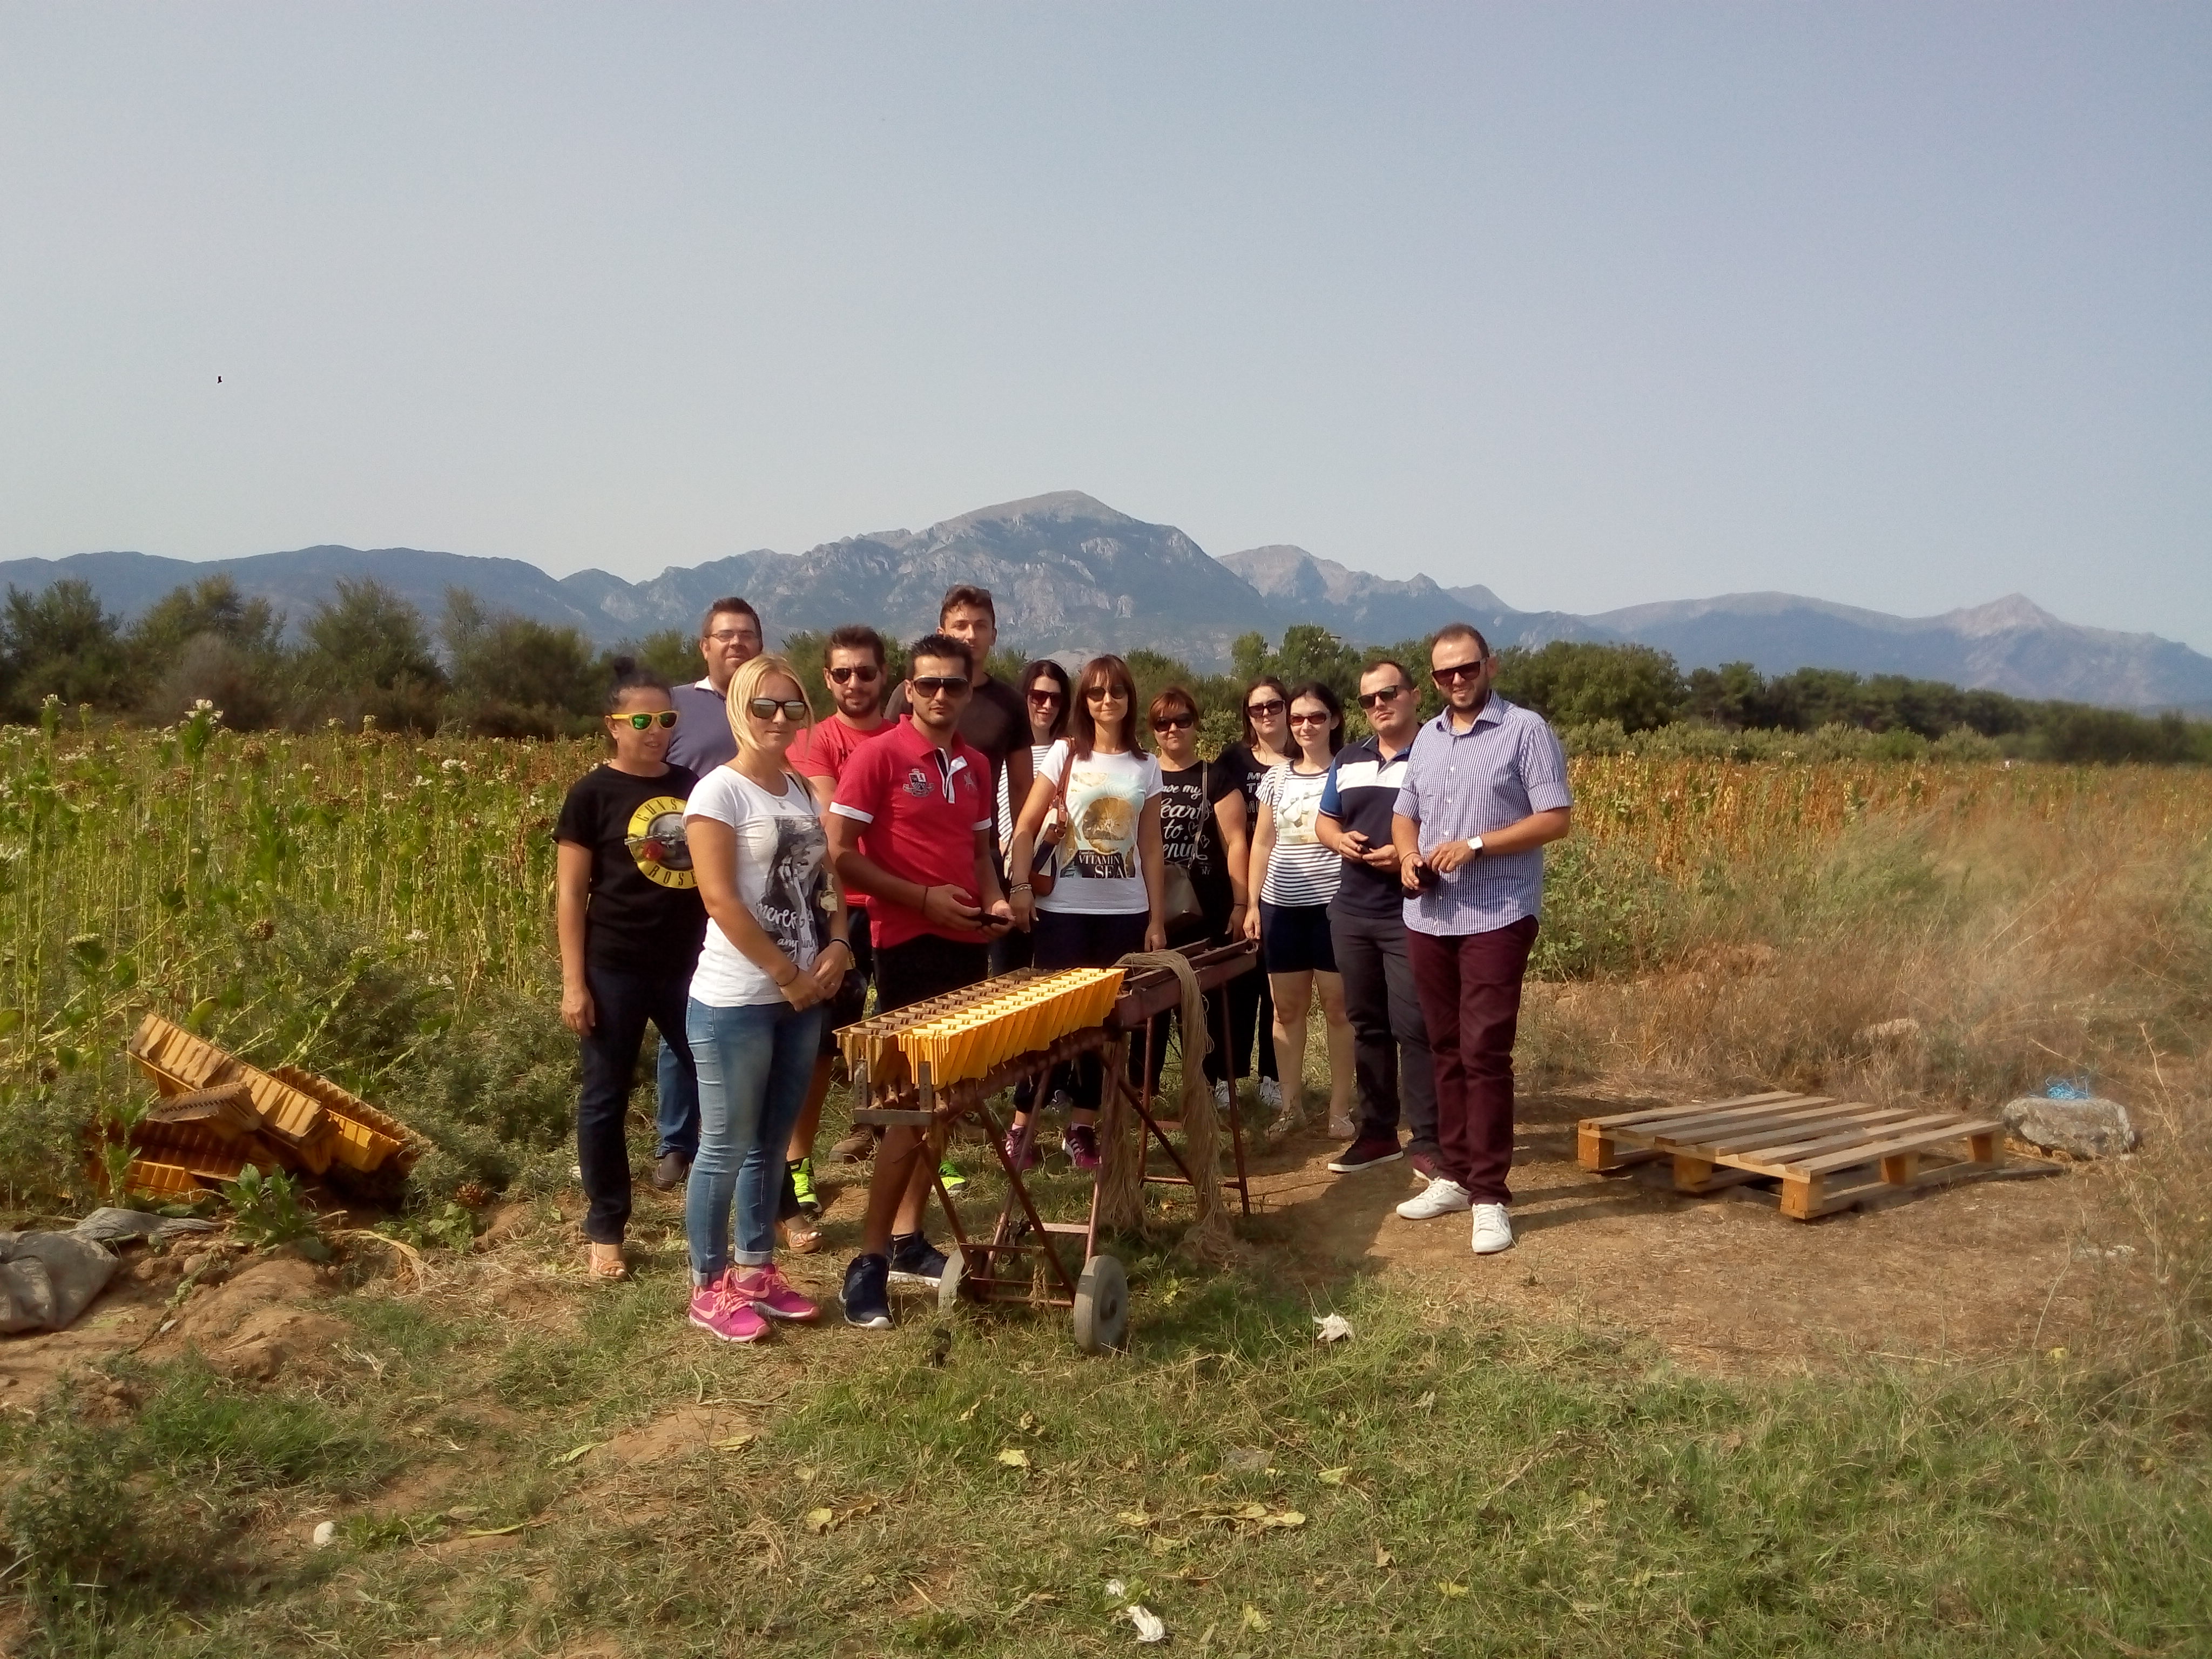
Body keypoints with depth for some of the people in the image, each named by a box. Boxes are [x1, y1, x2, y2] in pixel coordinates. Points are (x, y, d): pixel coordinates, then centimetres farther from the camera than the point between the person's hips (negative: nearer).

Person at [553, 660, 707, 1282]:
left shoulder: (693, 787, 6)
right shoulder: (593, 794, -6)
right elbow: (570, 894, -6)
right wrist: (573, 983, -10)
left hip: (690, 968, 4)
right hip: (615, 971, -3)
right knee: (605, 1099, 8)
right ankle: (605, 1230, 21)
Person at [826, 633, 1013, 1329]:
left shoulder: (975, 766, 12)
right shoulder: (877, 756, -9)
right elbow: (840, 855, -13)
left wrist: (993, 899, 3)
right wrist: (923, 898, -17)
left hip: (967, 944, 7)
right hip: (910, 946, -7)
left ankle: (908, 1241, 21)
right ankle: (867, 1264, 1)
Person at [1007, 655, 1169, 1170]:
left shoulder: (1146, 767, 7)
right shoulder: (1064, 753, 0)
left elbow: (1150, 849, 8)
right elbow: (1026, 828, -3)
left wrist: (1157, 919, 5)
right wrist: (1020, 886, -16)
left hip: (1125, 913, 2)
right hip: (1065, 909, -2)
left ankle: (1082, 1127, 17)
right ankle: (1021, 1125, 7)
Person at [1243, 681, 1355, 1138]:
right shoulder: (1276, 777, 10)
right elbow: (1262, 844, 12)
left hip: (1334, 904, -3)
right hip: (1282, 906, 4)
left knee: (1337, 1006, 2)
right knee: (1287, 1007, 8)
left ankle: (1340, 1108, 11)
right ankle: (1291, 1105, 19)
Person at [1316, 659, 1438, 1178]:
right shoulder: (1348, 760, 14)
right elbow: (1324, 821, 19)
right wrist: (1340, 840, -4)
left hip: (1412, 915, -6)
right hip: (1351, 912, 6)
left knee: (1413, 1028, -6)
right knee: (1367, 1024, 12)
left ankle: (1427, 1141, 4)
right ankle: (1376, 1132, 22)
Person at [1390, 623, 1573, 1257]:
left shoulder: (1526, 730, -5)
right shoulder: (1426, 737, 14)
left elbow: (1557, 818, -10)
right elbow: (1404, 814, 21)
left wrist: (1476, 846, -19)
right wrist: (1408, 856, -2)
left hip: (1497, 919, -6)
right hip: (1428, 919, 6)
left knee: (1485, 1053, -7)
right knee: (1447, 1051, 12)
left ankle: (1489, 1194, 0)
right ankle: (1454, 1175, 22)